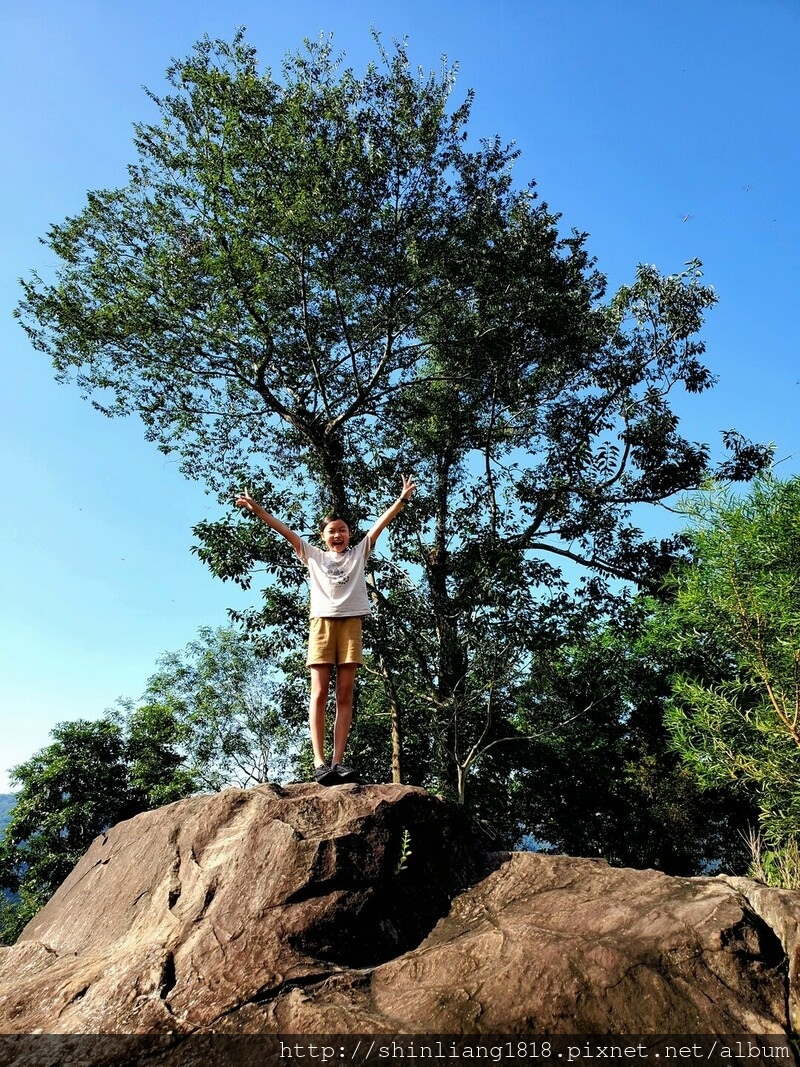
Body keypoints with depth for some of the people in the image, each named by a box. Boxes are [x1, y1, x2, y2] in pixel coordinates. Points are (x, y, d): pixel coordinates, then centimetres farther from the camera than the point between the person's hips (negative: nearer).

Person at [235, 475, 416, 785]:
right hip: (322, 622, 0)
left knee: (345, 695, -3)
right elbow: (285, 530, 13)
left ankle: (338, 761, -5)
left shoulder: (359, 553, 18)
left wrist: (403, 498, 2)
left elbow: (382, 522, 11)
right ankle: (320, 763, -10)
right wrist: (256, 509, 8)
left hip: (350, 623, 0)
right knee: (319, 694, -7)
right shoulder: (313, 555, 18)